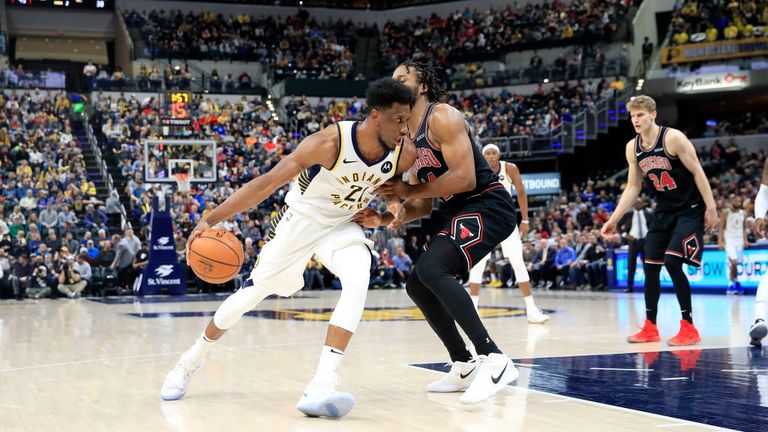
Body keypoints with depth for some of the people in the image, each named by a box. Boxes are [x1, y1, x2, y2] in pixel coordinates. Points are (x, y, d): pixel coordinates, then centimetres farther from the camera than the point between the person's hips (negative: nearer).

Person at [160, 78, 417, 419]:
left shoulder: (405, 154, -20)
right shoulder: (329, 142, -33)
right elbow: (266, 183, -30)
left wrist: (393, 207, -14)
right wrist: (211, 219, -34)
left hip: (343, 225, 3)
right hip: (301, 218, -2)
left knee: (358, 282, -27)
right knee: (253, 293, 5)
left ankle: (321, 387, -31)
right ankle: (191, 361, 28)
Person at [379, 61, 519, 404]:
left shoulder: (442, 117, -13)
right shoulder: (408, 137, 16)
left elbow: (465, 178, -24)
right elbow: (424, 205, 17)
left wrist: (411, 189, -17)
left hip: (487, 205, -10)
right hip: (459, 211, 10)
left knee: (432, 269, -29)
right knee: (418, 285, 12)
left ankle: (493, 360, -30)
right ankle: (464, 367, 19)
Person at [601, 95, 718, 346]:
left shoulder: (673, 138, -18)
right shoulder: (632, 148, 1)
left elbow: (697, 172, -14)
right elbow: (632, 187, 8)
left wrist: (711, 207, -17)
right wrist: (613, 220, 4)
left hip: (690, 210, -7)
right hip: (663, 212, 7)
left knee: (672, 262, -18)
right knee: (650, 266, 4)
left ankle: (689, 328, -8)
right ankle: (650, 328, 17)